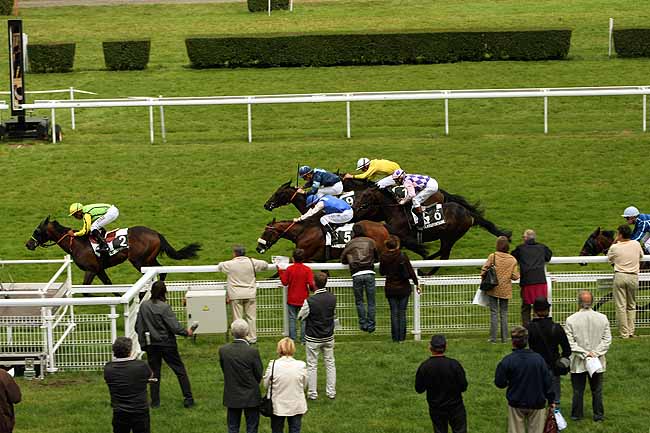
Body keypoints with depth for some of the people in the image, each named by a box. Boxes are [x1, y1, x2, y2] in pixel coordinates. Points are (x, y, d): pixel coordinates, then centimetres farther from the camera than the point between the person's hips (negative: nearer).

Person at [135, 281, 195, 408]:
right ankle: (188, 399, 7)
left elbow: (138, 326, 2)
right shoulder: (164, 307, -17)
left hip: (151, 345, 4)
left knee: (155, 373, 13)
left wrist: (143, 340, 16)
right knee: (180, 370, 7)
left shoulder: (144, 306, -3)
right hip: (166, 344, -4)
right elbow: (175, 327, -17)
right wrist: (186, 332, 0)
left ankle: (155, 401, 12)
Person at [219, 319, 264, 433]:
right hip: (250, 397, -3)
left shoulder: (223, 350, -11)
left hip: (231, 397, 3)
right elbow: (259, 374, -10)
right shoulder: (252, 351, -21)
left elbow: (223, 369, 1)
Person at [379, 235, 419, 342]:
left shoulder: (383, 258, -7)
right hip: (403, 288, -2)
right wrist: (416, 283, 1)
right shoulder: (402, 256, -15)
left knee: (394, 312, 9)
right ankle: (402, 337, 7)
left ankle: (395, 338, 8)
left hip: (390, 288, 2)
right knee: (402, 312, 7)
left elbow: (382, 272, 7)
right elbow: (411, 271, -11)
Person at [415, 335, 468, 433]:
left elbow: (419, 389, -3)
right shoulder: (454, 364, -18)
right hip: (455, 407, -1)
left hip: (436, 409, 2)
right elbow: (463, 387, -13)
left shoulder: (424, 367, -13)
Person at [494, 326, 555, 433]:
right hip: (537, 403, 1)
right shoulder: (538, 358, -5)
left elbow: (500, 383, -9)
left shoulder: (507, 361, -12)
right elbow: (547, 381, -1)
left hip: (516, 404, -1)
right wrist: (551, 400, 9)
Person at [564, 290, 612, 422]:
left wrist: (584, 353, -13)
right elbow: (607, 339, -7)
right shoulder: (602, 318, -7)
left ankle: (577, 415, 19)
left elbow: (569, 342, -14)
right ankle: (598, 415, 19)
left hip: (578, 363, -1)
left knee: (578, 390, 12)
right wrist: (595, 353, -8)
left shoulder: (571, 320, -12)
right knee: (597, 390, 14)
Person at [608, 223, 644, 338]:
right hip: (633, 277, 3)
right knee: (631, 306, 14)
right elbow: (641, 256, 19)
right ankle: (631, 331, 10)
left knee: (621, 306, 1)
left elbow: (609, 259, 13)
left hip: (620, 276, -3)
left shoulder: (615, 247, -6)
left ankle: (624, 333, 0)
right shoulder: (636, 244, 2)